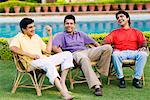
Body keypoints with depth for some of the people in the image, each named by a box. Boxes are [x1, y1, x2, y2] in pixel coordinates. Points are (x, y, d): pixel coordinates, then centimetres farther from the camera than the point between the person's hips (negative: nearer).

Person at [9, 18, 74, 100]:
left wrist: (50, 35, 19)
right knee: (48, 63, -39)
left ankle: (62, 83, -19)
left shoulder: (36, 37, 27)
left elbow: (48, 50, 23)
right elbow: (13, 48, -18)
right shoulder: (18, 38, 5)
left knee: (67, 54, -8)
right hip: (31, 63, -7)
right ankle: (63, 91, -45)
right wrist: (30, 55, -20)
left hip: (44, 60, 7)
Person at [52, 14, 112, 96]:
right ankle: (96, 86, -51)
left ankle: (100, 72, -16)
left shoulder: (80, 34, 32)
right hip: (75, 53, -5)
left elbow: (95, 43, 29)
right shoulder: (60, 35, 19)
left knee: (108, 47, -19)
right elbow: (55, 47, -1)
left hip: (87, 51, 5)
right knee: (84, 59, -43)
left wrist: (100, 51, 9)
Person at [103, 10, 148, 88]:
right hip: (120, 53, 0)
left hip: (133, 52, 0)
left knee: (143, 54, -32)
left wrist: (143, 47, -16)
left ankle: (136, 79, -24)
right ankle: (121, 78, -22)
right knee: (115, 54, -36)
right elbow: (106, 41, 7)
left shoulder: (136, 32, 25)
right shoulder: (115, 32, 24)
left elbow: (143, 41, 9)